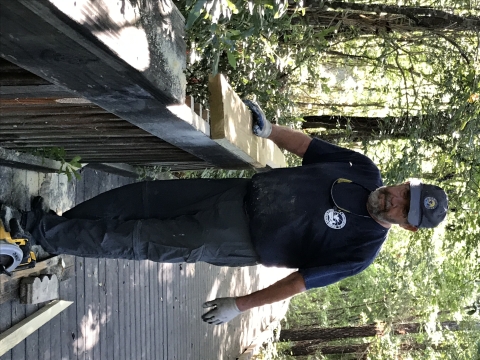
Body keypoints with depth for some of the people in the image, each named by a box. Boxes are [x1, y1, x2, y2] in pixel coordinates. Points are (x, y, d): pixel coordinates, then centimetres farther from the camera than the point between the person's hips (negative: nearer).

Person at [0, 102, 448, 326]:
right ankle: (54, 227, 17)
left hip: (235, 241, -5)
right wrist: (268, 128, -7)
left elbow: (301, 281, -13)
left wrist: (241, 304, -11)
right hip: (240, 193, 5)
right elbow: (307, 145, 6)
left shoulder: (361, 249, -14)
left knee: (138, 241, -5)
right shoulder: (365, 172, -2)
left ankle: (45, 234, 11)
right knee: (141, 198, 0)